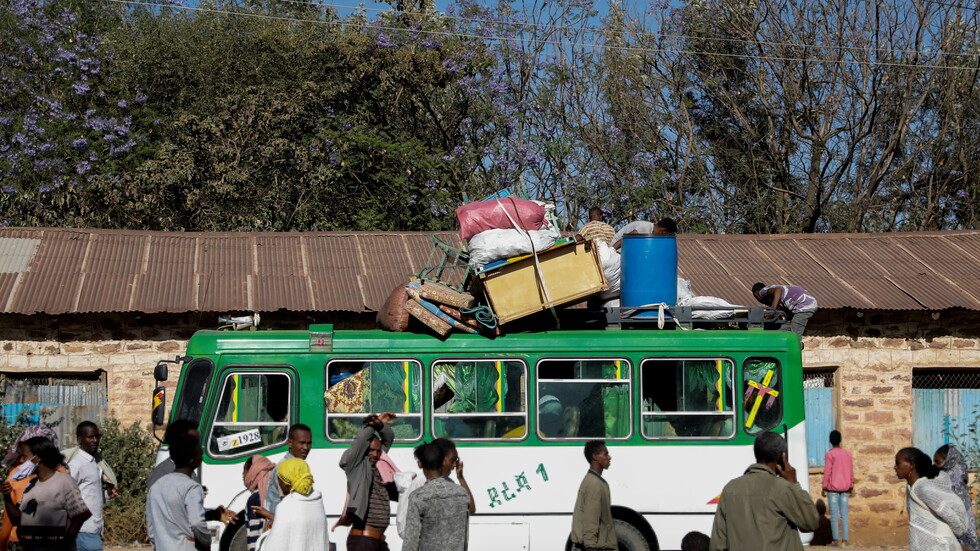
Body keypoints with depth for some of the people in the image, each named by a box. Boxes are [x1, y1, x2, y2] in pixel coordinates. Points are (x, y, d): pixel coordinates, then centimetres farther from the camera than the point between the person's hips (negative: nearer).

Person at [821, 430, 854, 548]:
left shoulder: (829, 454, -8)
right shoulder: (848, 454, 7)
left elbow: (827, 472, -9)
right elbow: (851, 472, 10)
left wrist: (824, 488, -4)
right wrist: (851, 487, 17)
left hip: (833, 488, -4)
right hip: (845, 488, 4)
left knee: (834, 515, -2)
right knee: (844, 514, 4)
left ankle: (835, 539, -5)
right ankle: (844, 540, 1)